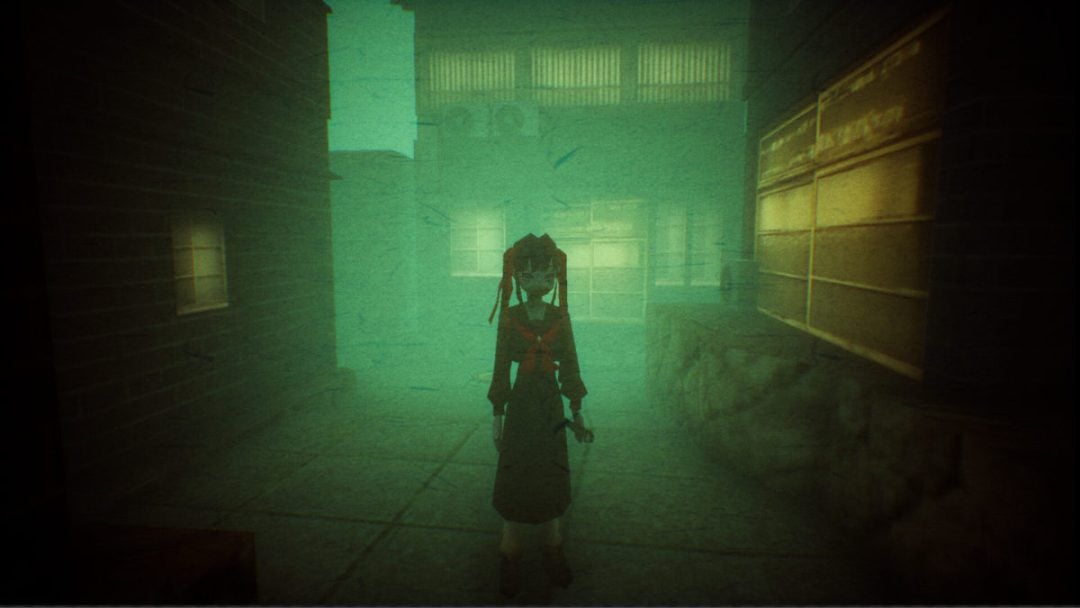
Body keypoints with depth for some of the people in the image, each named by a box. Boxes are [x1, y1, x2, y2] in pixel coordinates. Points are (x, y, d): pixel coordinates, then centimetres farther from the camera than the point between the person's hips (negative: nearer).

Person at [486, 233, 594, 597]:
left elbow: (570, 366, 3)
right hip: (521, 403, -1)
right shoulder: (510, 317, -6)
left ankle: (553, 551, 32)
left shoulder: (560, 317, -2)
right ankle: (509, 557, 26)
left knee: (552, 476, 12)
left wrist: (577, 413, 4)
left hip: (551, 405, 2)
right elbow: (501, 368, -2)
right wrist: (497, 416, -2)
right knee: (513, 476, 7)